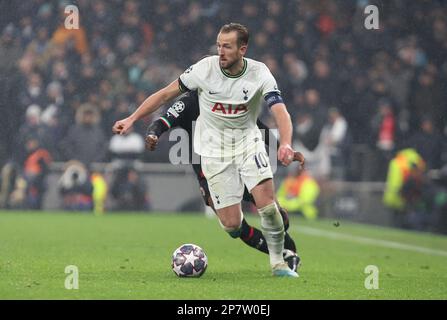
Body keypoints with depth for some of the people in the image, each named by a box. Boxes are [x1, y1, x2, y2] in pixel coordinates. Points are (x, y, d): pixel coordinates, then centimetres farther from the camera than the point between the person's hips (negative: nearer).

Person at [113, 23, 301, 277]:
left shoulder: (259, 74, -15)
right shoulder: (205, 68, -14)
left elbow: (281, 112, -26)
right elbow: (166, 94, -4)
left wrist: (286, 144, -45)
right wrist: (132, 119, -6)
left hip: (248, 142, 0)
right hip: (215, 149, 0)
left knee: (267, 204, -19)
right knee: (231, 224, -8)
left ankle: (279, 262, 3)